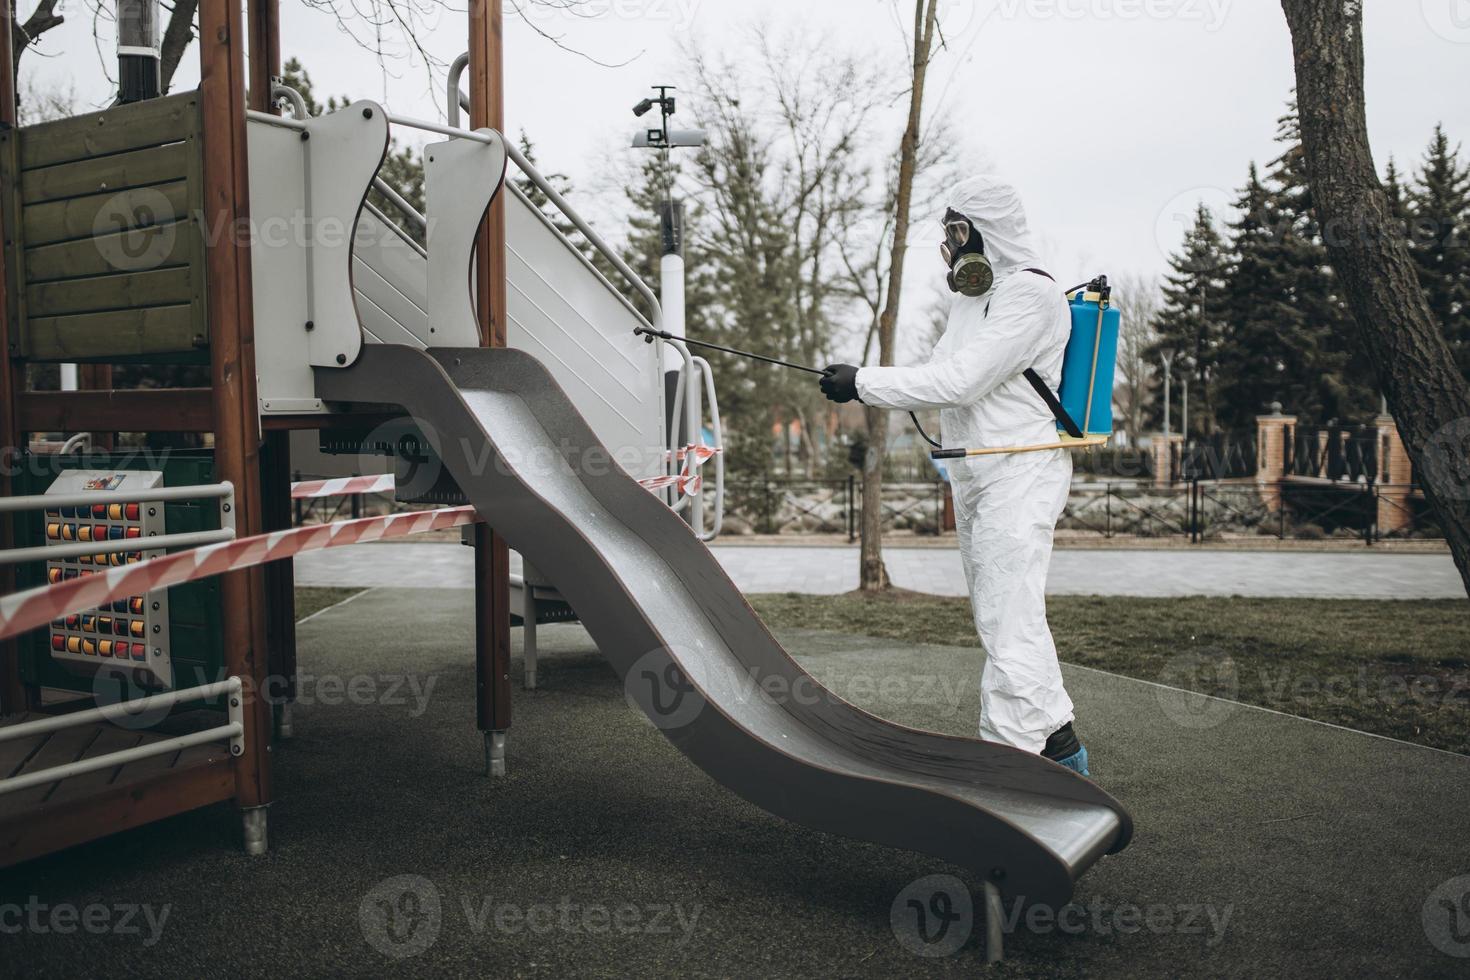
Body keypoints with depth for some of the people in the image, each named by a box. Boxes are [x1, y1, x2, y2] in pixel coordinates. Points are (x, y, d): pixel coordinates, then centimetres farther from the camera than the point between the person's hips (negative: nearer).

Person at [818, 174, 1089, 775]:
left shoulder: (1030, 293, -13)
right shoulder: (972, 295, 18)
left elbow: (961, 382, -22)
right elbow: (941, 378, 16)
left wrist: (865, 383, -19)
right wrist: (861, 387, 1)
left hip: (1020, 472, -10)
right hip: (973, 474, 10)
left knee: (1008, 618, -10)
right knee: (997, 616, 13)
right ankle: (1058, 743, 25)